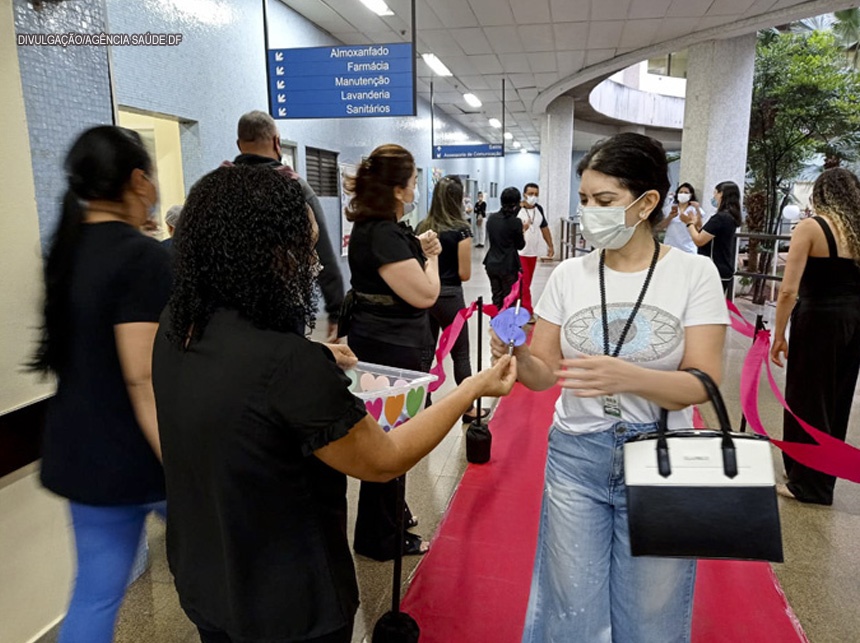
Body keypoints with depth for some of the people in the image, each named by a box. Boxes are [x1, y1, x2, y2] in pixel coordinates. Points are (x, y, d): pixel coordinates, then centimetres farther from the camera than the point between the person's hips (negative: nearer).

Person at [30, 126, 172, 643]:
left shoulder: (67, 250, 6)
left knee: (96, 591, 18)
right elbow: (145, 380, -25)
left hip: (81, 451, 8)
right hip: (140, 456, -8)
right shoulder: (143, 257, -20)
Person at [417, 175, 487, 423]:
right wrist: (449, 271, 8)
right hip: (449, 297, -5)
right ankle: (469, 409, 16)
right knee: (460, 354, 7)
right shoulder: (461, 229, -12)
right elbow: (464, 273, -11)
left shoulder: (423, 227, 3)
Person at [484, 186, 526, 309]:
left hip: (492, 265, 6)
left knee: (496, 300, 15)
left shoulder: (491, 218, 3)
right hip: (509, 267, -5)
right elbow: (520, 245, -5)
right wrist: (523, 230, 11)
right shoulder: (515, 222, -14)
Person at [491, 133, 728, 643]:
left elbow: (704, 384, -13)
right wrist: (518, 356, -22)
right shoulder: (569, 275, -1)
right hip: (575, 456, 2)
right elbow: (544, 374, 0)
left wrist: (628, 378, -31)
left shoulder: (694, 273, -7)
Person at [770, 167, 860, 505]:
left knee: (808, 400, 7)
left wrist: (779, 335, -9)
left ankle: (807, 484, 18)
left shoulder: (811, 227, -11)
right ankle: (824, 476, 34)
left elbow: (788, 290, -17)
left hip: (820, 320, -6)